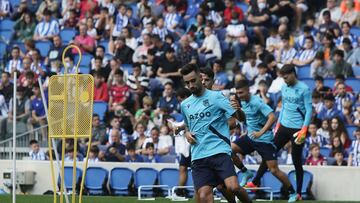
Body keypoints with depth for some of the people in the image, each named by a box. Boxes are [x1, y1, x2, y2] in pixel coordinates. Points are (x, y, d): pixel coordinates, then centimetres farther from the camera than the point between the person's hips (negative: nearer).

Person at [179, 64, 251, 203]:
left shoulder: (216, 97, 0)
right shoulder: (185, 105, 16)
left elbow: (241, 118, -2)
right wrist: (187, 134, 14)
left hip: (219, 151, -4)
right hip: (198, 156, 4)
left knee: (233, 187, -24)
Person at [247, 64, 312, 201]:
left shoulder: (304, 89, -10)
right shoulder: (284, 88, 10)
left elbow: (309, 110, -11)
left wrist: (304, 130, -18)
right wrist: (278, 124, 16)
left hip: (297, 129, -6)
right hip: (284, 127, 6)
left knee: (296, 160, -1)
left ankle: (298, 193, 7)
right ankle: (256, 182, 5)